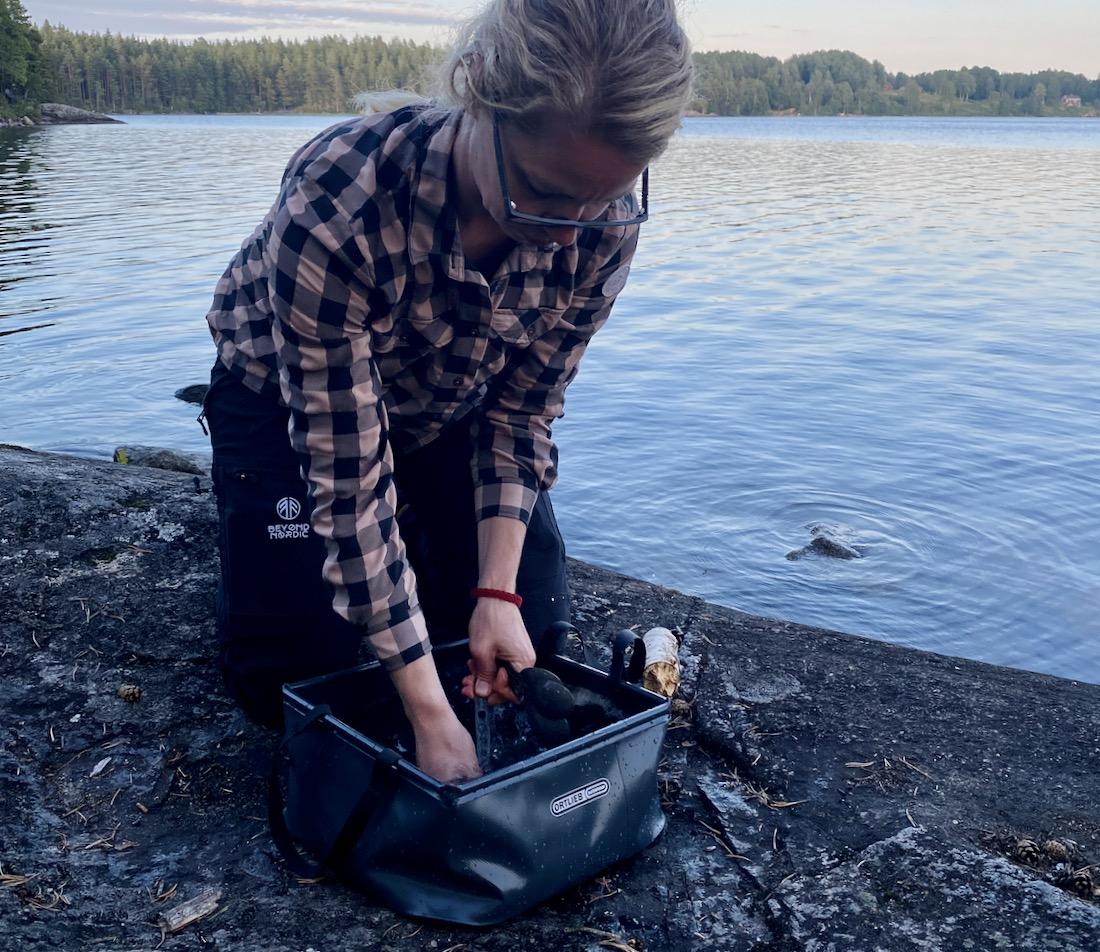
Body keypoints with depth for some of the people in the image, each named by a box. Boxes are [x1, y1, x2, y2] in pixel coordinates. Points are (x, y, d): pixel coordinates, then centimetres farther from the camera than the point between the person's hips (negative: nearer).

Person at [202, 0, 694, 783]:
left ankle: (413, 540, 25)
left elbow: (524, 407, -15)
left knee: (531, 629, -3)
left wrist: (497, 591, -24)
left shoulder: (608, 218, -29)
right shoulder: (335, 204, -42)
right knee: (297, 669, -11)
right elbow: (349, 471, -36)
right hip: (287, 396, -3)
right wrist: (431, 715, -34)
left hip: (449, 404, 3)